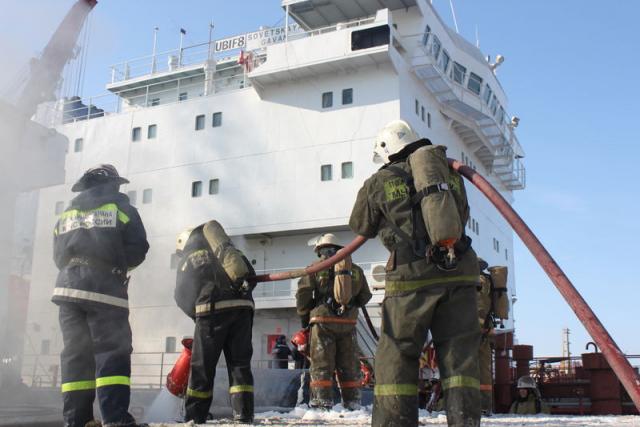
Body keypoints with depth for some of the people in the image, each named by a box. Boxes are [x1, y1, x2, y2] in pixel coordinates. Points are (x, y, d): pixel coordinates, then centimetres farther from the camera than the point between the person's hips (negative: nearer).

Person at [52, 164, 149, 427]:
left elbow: (58, 257, 18)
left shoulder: (66, 215, 21)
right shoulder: (121, 208, 6)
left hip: (68, 288, 5)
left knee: (75, 355, 7)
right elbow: (138, 249, -1)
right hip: (106, 289, -5)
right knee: (112, 352, -7)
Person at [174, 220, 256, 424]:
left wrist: (197, 315, 26)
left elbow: (183, 297, 13)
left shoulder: (187, 260, 15)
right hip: (243, 306, 4)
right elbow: (250, 274, 20)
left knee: (202, 365, 6)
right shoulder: (230, 250, 27)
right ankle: (244, 415, 2)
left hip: (213, 309, -3)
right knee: (240, 363, 9)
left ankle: (195, 417, 9)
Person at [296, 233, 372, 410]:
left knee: (321, 364, 1)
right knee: (348, 364, 11)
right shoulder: (355, 270, 12)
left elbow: (303, 293, -3)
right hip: (348, 323, 3)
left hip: (323, 322, -3)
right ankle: (352, 403, 13)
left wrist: (304, 317, 9)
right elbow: (365, 296, 16)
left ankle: (322, 403, -5)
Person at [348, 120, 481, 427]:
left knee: (396, 358, 6)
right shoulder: (449, 173, 15)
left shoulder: (379, 182, 5)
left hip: (411, 276, -3)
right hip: (458, 272, 3)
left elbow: (361, 227, 19)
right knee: (460, 356, 8)